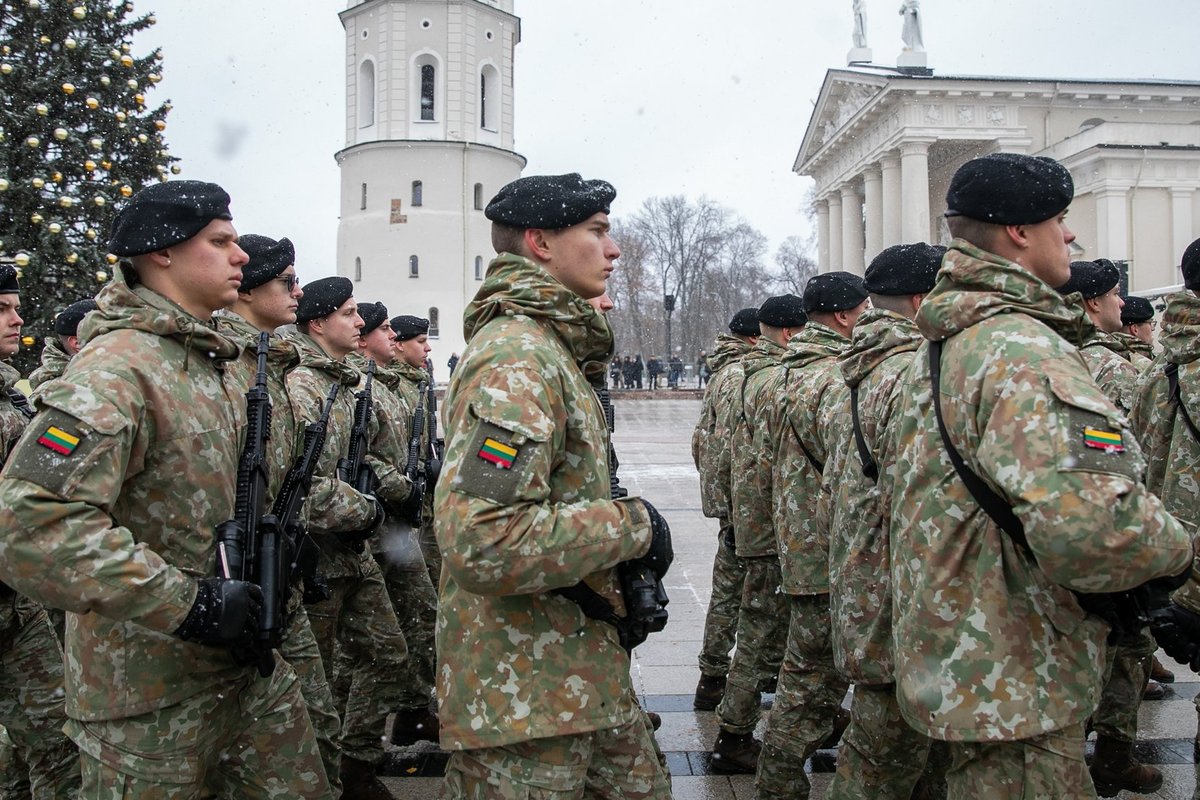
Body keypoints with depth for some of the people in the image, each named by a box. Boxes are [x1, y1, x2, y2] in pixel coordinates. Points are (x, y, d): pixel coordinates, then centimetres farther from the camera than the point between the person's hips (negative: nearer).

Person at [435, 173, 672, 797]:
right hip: (525, 693, -10)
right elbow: (484, 543, -33)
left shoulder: (555, 348, 14)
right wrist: (633, 522, -20)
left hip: (587, 670, 10)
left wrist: (627, 580, 11)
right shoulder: (516, 356, -21)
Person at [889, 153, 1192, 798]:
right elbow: (1087, 523, -36)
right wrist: (1174, 548, -15)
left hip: (959, 664, 10)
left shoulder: (941, 345, 11)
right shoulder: (1023, 348, -23)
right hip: (1015, 688, -10)